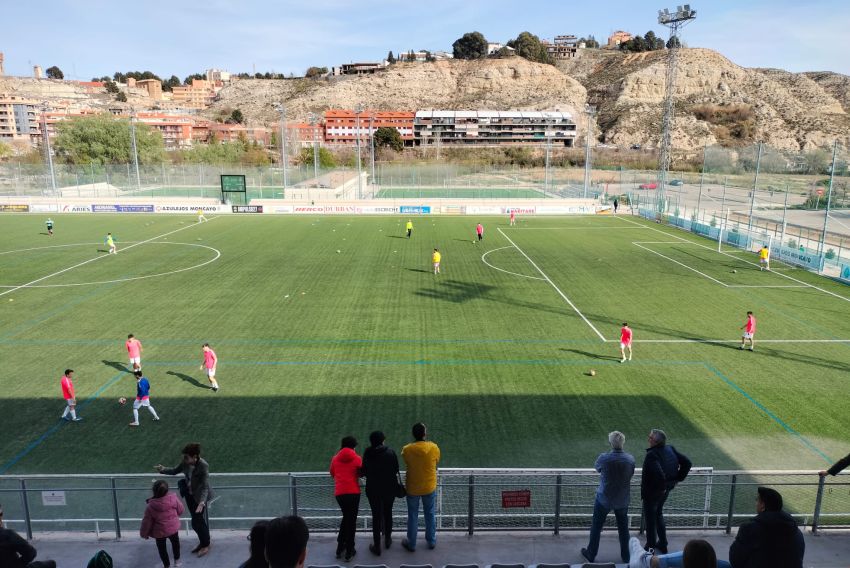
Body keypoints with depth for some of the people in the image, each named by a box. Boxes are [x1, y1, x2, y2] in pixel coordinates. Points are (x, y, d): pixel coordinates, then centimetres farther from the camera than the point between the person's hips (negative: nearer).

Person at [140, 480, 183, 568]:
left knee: (161, 548, 22)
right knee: (175, 542, 28)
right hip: (173, 527, 2)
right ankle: (177, 560, 42)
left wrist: (144, 533, 5)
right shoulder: (173, 498, -21)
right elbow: (180, 510, -5)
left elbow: (147, 522, -13)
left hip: (160, 531, -2)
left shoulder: (151, 506, -23)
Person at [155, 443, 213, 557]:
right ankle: (202, 542, 42)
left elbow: (205, 487, -30)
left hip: (200, 496, -6)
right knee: (196, 521, 20)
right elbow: (174, 471, 5)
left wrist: (202, 502, -43)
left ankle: (206, 545, 31)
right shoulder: (186, 462, -14)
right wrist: (163, 469, -14)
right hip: (190, 495, 6)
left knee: (198, 521, 7)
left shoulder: (203, 466, -31)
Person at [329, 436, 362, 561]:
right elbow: (361, 473, 6)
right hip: (353, 492, -3)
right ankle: (349, 551, 13)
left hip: (339, 493, 3)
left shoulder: (335, 459, 6)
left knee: (346, 517, 23)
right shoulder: (357, 458, -3)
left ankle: (340, 547, 26)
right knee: (352, 520, 8)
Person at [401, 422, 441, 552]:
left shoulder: (407, 449, -18)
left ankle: (411, 544, 29)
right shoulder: (434, 447, -17)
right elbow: (436, 462, 0)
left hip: (412, 488, 0)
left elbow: (406, 463, -1)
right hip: (429, 487, 1)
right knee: (430, 514, 20)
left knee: (412, 516, 16)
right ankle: (431, 541, 34)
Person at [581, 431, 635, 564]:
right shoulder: (630, 459, -15)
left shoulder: (604, 458, -24)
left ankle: (591, 554, 26)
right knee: (623, 528, 21)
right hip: (623, 500, 3)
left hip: (604, 499, -3)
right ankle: (626, 556, 33)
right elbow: (631, 474, 3)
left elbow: (596, 467, -2)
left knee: (596, 527, 14)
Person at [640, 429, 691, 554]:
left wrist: (661, 487, -22)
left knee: (650, 520, 12)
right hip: (666, 490, 8)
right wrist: (678, 478, 3)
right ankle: (662, 544, 39)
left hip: (652, 492, -7)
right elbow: (687, 462, -2)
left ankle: (651, 547, 26)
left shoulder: (652, 455, -30)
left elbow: (659, 474, -40)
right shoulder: (670, 449, -6)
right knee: (658, 515, 27)